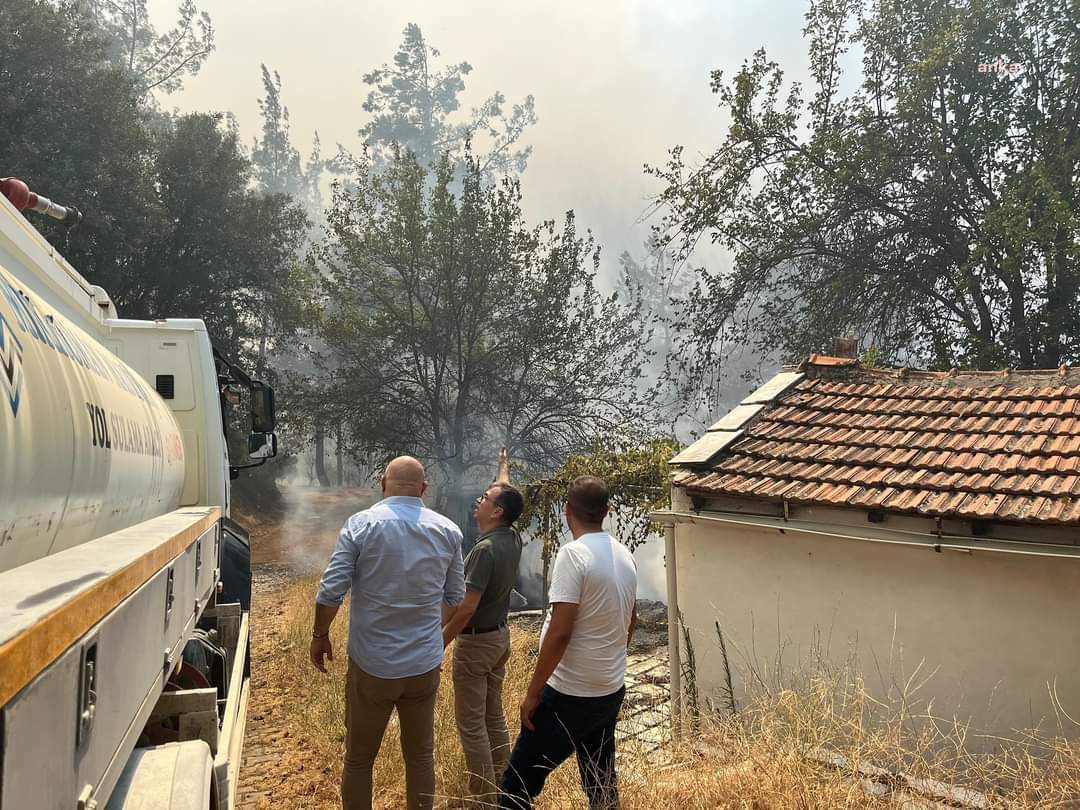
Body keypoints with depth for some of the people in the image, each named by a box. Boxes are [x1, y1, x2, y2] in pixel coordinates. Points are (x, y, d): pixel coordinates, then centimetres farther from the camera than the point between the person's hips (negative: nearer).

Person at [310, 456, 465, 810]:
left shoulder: (361, 524, -9)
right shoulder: (448, 530, 0)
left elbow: (331, 590, -11)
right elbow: (455, 597, 8)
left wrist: (320, 635, 5)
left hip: (371, 664, -2)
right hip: (425, 664, 2)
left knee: (359, 759, 15)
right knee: (421, 755, 17)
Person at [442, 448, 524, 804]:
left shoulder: (485, 549, -25)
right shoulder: (513, 539, -1)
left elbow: (467, 607, -26)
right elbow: (508, 495, 20)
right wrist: (503, 466, 36)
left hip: (476, 642, -9)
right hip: (500, 636, 9)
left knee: (471, 722, 2)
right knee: (494, 715, 18)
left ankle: (484, 797, 8)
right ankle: (500, 785, 28)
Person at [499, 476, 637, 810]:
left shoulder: (574, 554, -19)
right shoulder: (624, 555, 5)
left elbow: (559, 632, -23)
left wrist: (533, 692, -14)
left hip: (571, 695, -8)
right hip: (611, 691, 8)